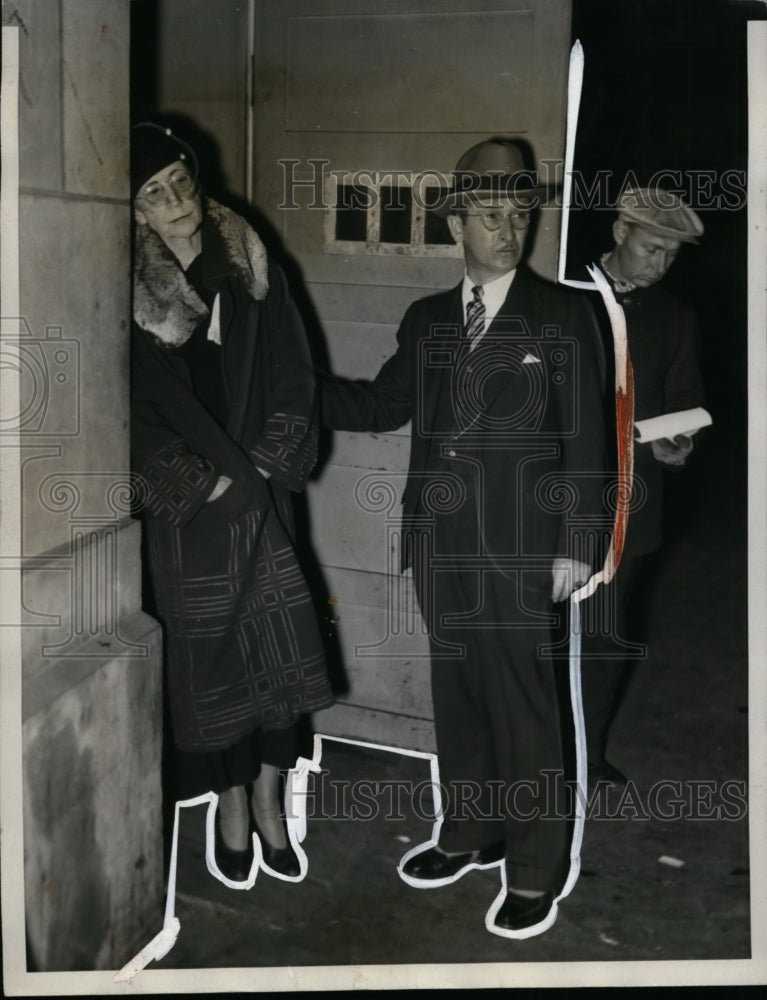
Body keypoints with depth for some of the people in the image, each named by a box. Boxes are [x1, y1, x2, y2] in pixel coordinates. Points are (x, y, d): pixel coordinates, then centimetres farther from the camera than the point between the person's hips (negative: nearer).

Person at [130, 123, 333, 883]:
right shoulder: (134, 292, -6)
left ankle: (268, 799, 19)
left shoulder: (248, 265, 3)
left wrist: (268, 464, -5)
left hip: (265, 495, 3)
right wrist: (207, 482, -10)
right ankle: (231, 805, 20)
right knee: (208, 651, 4)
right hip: (186, 506, -2)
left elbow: (292, 371, 5)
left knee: (277, 643, 3)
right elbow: (137, 413, -6)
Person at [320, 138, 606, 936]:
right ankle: (469, 834, 32)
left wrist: (575, 546, -8)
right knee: (456, 694, 15)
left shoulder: (560, 314, -1)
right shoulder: (425, 319, 12)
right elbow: (382, 405, 15)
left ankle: (534, 871, 14)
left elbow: (584, 436, -4)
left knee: (522, 707, 0)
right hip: (440, 543, 5)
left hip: (517, 549, -5)